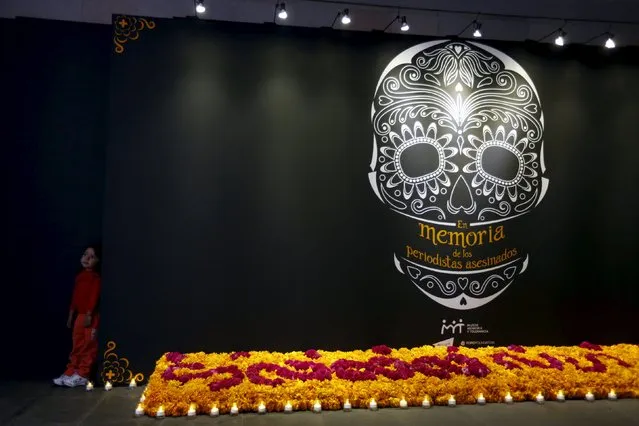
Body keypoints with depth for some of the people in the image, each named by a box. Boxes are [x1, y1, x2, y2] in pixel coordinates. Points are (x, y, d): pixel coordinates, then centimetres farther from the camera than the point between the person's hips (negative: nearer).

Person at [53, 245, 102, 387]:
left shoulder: (96, 277, -9)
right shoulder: (80, 276, 15)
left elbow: (94, 296, -17)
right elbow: (75, 296, 17)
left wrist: (89, 314, -22)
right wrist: (71, 314, 17)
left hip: (91, 316, -8)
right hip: (80, 315, 8)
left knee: (89, 346, -2)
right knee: (77, 346, 11)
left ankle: (82, 375, 2)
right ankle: (71, 372, 16)